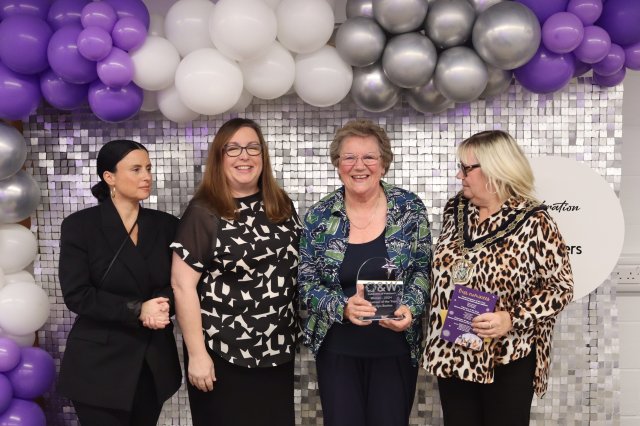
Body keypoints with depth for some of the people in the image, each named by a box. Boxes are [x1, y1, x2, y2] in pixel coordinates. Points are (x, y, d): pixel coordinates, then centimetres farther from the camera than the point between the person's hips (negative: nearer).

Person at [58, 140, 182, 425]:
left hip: (154, 362, 4)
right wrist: (137, 310, -18)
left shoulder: (166, 225, 4)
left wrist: (163, 305, -18)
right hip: (100, 364, -3)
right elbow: (76, 295, -12)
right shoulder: (79, 225, -6)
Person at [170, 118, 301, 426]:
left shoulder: (282, 206, 4)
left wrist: (301, 329, 10)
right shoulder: (203, 213, -11)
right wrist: (197, 354, -14)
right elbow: (183, 286, -13)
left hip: (279, 351, 5)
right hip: (223, 355, -5)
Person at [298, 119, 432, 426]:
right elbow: (305, 282, -2)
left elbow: (423, 270, 2)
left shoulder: (410, 209, -4)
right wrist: (342, 307, -19)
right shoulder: (318, 217, -4)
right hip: (337, 349, 0)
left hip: (395, 347, 0)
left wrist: (409, 309, -16)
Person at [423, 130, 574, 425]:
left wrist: (512, 318, -24)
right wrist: (433, 333, 10)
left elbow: (560, 287, -10)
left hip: (507, 360, -5)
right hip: (452, 354, 5)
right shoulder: (455, 210, 3)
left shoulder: (533, 222, -14)